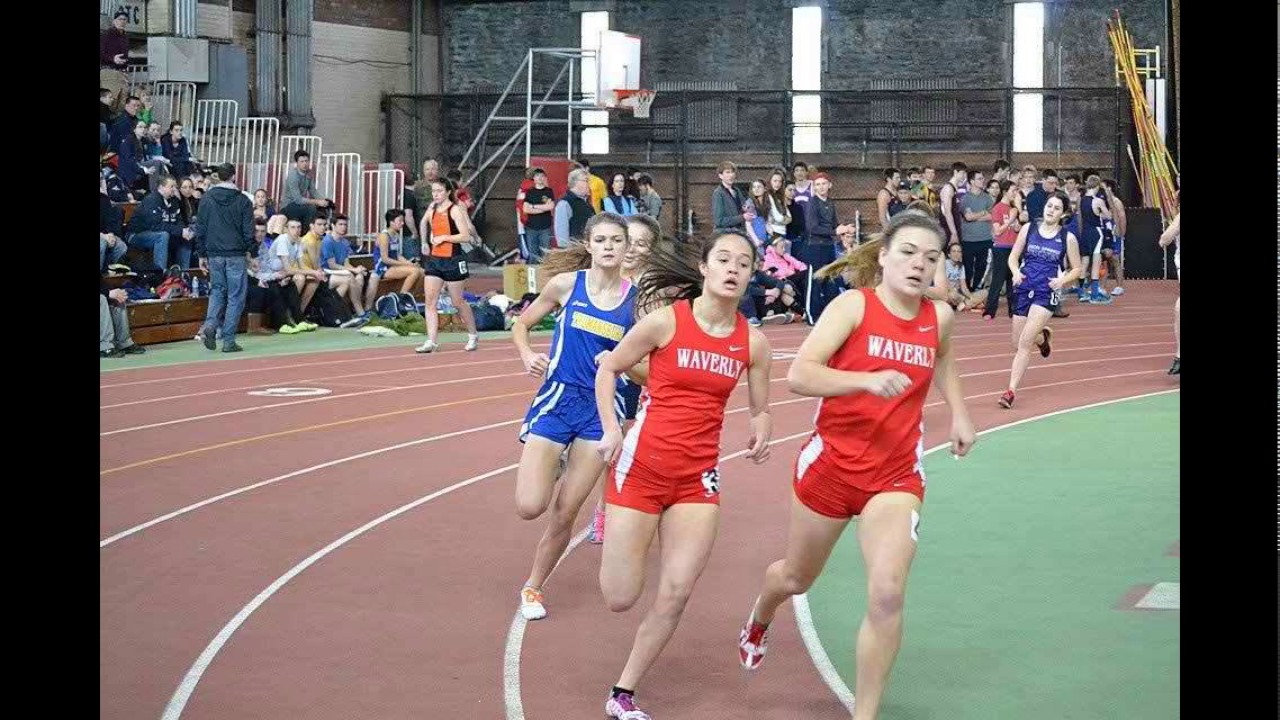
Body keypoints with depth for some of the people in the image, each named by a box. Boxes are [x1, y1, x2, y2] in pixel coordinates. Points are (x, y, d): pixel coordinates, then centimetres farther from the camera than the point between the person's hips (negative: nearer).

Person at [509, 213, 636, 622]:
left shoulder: (636, 299, -1)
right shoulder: (567, 284, -3)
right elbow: (522, 324, 10)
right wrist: (527, 355, -9)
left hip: (601, 408, 1)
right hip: (557, 399, -1)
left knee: (565, 514, 2)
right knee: (529, 507, -13)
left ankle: (533, 586, 24)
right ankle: (553, 464, 22)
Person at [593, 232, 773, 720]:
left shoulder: (753, 342, 0)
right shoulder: (665, 320, -10)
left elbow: (760, 410, 12)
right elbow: (608, 369, 1)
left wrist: (761, 434, -11)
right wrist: (611, 431, -10)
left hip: (699, 476, 3)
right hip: (642, 463, -3)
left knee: (675, 595, -5)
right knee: (620, 598, -1)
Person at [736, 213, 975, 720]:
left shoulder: (939, 316, 1)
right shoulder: (853, 305, -13)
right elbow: (798, 375, -25)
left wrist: (958, 413, 14)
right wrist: (868, 379, -37)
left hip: (897, 475, 2)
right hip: (831, 463, -2)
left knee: (887, 594, -18)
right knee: (797, 577, 20)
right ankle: (759, 622, 57)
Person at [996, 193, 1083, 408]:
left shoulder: (1068, 238, -1)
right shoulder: (1028, 229, 3)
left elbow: (1076, 269, 8)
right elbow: (1013, 257, 9)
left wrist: (1063, 280, -12)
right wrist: (1016, 272, -12)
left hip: (1047, 293, -3)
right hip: (1024, 288, 3)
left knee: (1025, 343, -16)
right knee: (1018, 344, 12)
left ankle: (1011, 391, -12)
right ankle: (1042, 336, 48)